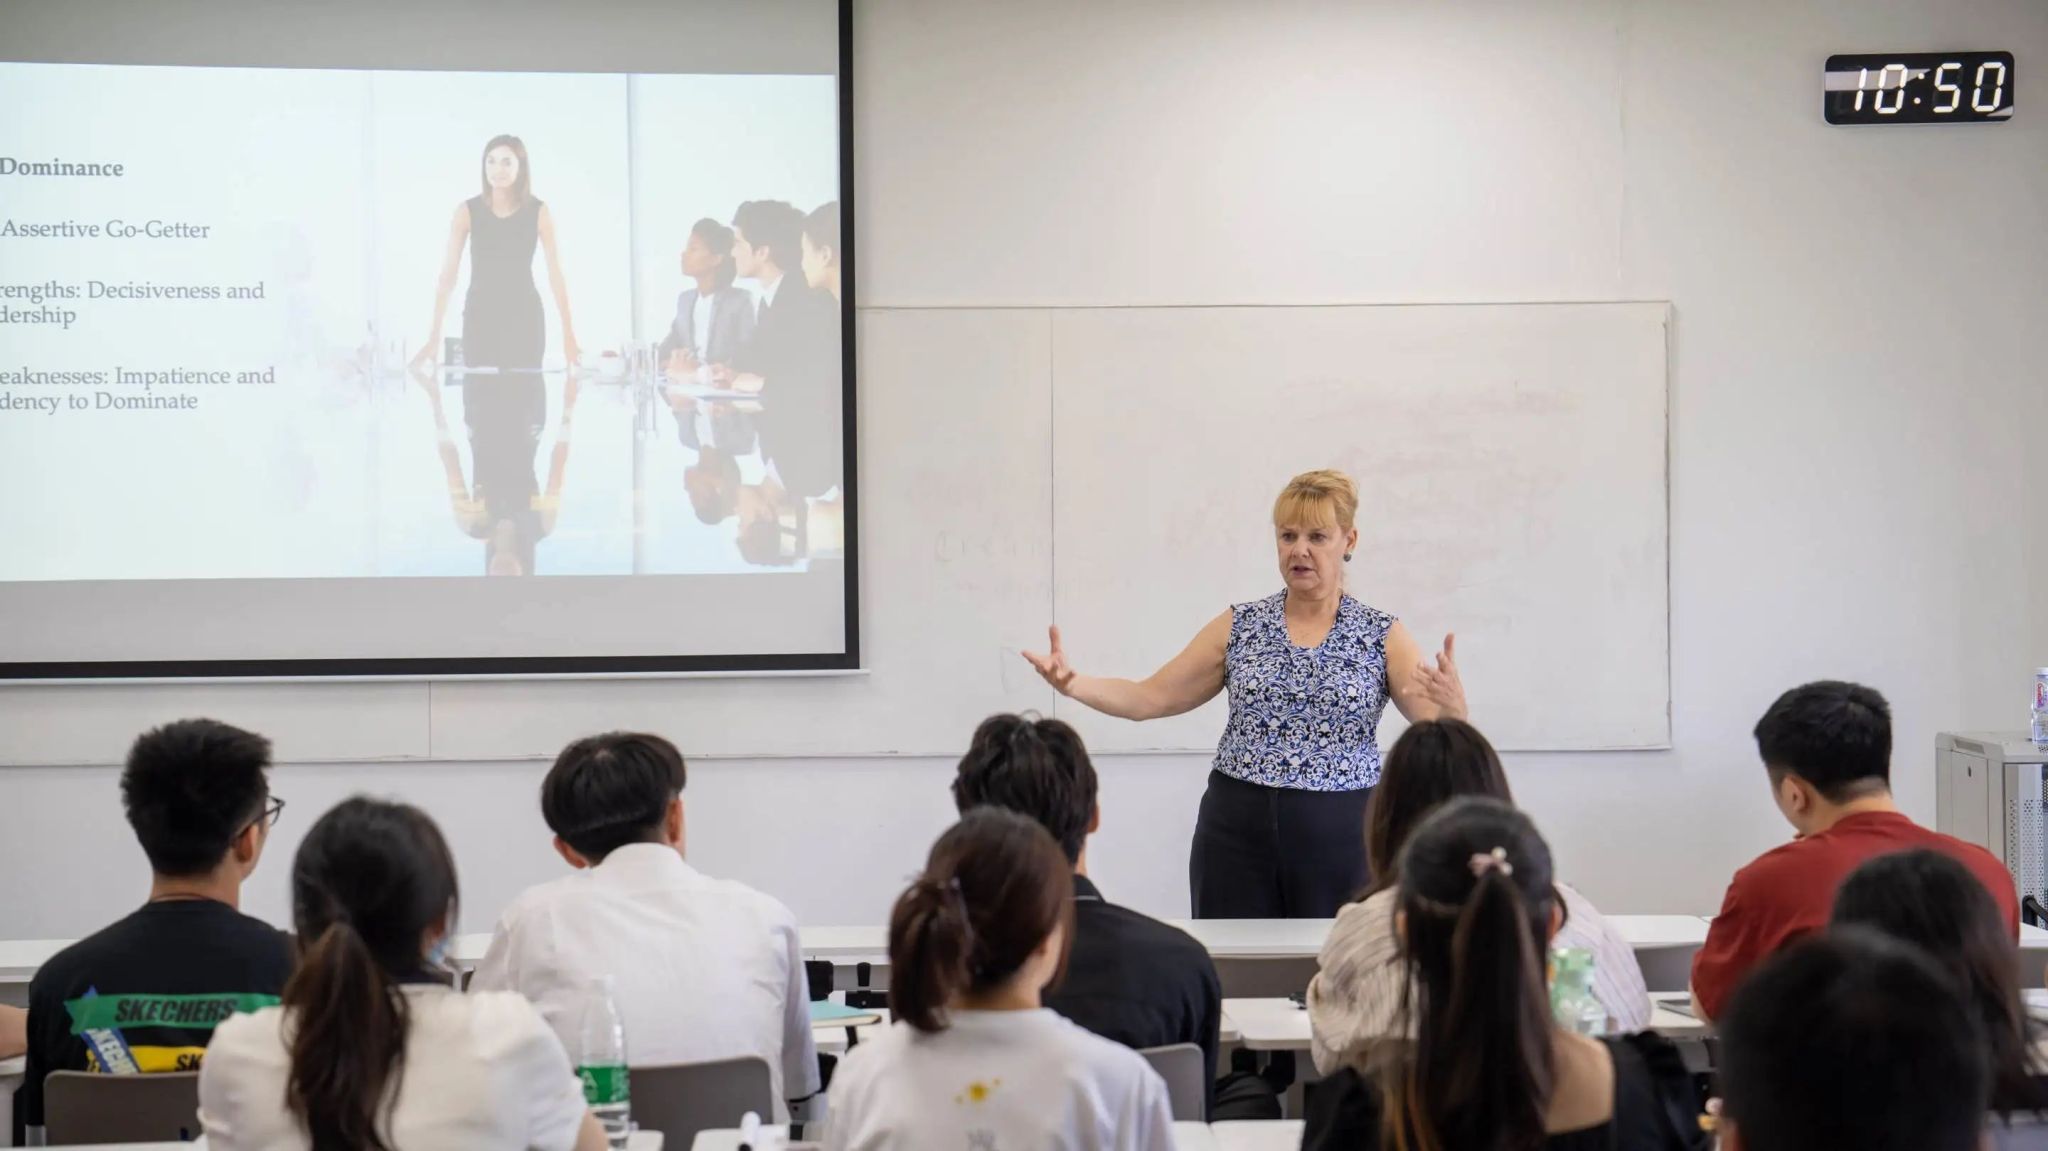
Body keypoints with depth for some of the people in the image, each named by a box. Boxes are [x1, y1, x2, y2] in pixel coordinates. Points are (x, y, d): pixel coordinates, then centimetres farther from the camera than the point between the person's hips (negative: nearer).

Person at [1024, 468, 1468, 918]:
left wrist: (1453, 707, -32)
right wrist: (1073, 684, -11)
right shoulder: (1239, 627, 7)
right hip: (1237, 830, 2)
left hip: (1341, 836, -1)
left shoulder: (1382, 636, 1)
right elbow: (1151, 698, 6)